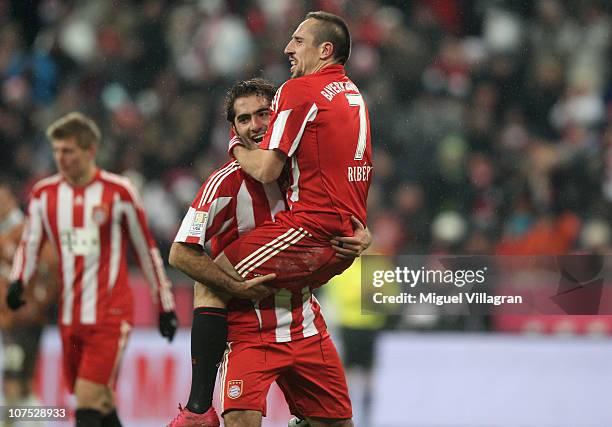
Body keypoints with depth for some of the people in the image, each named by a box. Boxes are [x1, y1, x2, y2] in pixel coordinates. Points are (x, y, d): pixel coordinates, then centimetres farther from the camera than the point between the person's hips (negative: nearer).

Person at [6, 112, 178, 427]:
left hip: (110, 317, -5)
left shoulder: (117, 192, -5)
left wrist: (165, 304, 6)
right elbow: (29, 244, 10)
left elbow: (146, 249, 3)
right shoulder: (44, 194, 6)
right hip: (70, 317, 5)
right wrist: (17, 281, -11)